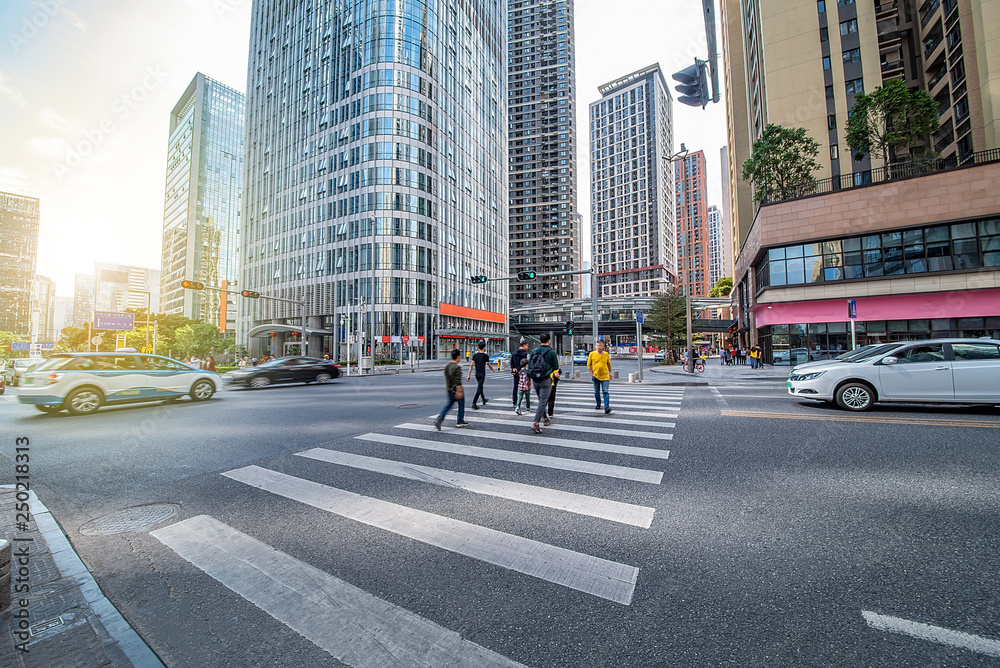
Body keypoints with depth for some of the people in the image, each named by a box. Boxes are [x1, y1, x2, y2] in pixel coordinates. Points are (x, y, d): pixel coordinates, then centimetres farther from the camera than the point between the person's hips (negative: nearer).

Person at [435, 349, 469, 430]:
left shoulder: (447, 366, 8)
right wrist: (459, 391, -23)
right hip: (456, 389, -7)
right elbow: (458, 381, -23)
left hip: (450, 389, 7)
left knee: (449, 404, 11)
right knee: (461, 405, 10)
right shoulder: (457, 367, -18)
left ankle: (439, 419, -6)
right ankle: (461, 422, 20)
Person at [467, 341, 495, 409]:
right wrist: (493, 370, 22)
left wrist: (469, 375, -1)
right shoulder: (485, 356, -9)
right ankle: (474, 404, -14)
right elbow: (489, 365, 2)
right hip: (482, 375, -6)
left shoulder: (475, 355, 2)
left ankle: (484, 400, 40)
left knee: (480, 387, 22)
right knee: (479, 389, -7)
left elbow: (471, 365, -2)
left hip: (477, 375, 6)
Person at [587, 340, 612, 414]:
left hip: (605, 376, -1)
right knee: (596, 392, 12)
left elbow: (609, 364, 17)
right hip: (596, 376, 1)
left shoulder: (606, 354, 3)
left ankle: (607, 407, -13)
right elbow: (588, 365, 5)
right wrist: (591, 374, -2)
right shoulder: (592, 354, -1)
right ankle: (598, 405, 31)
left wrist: (610, 373, 17)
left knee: (605, 392, -10)